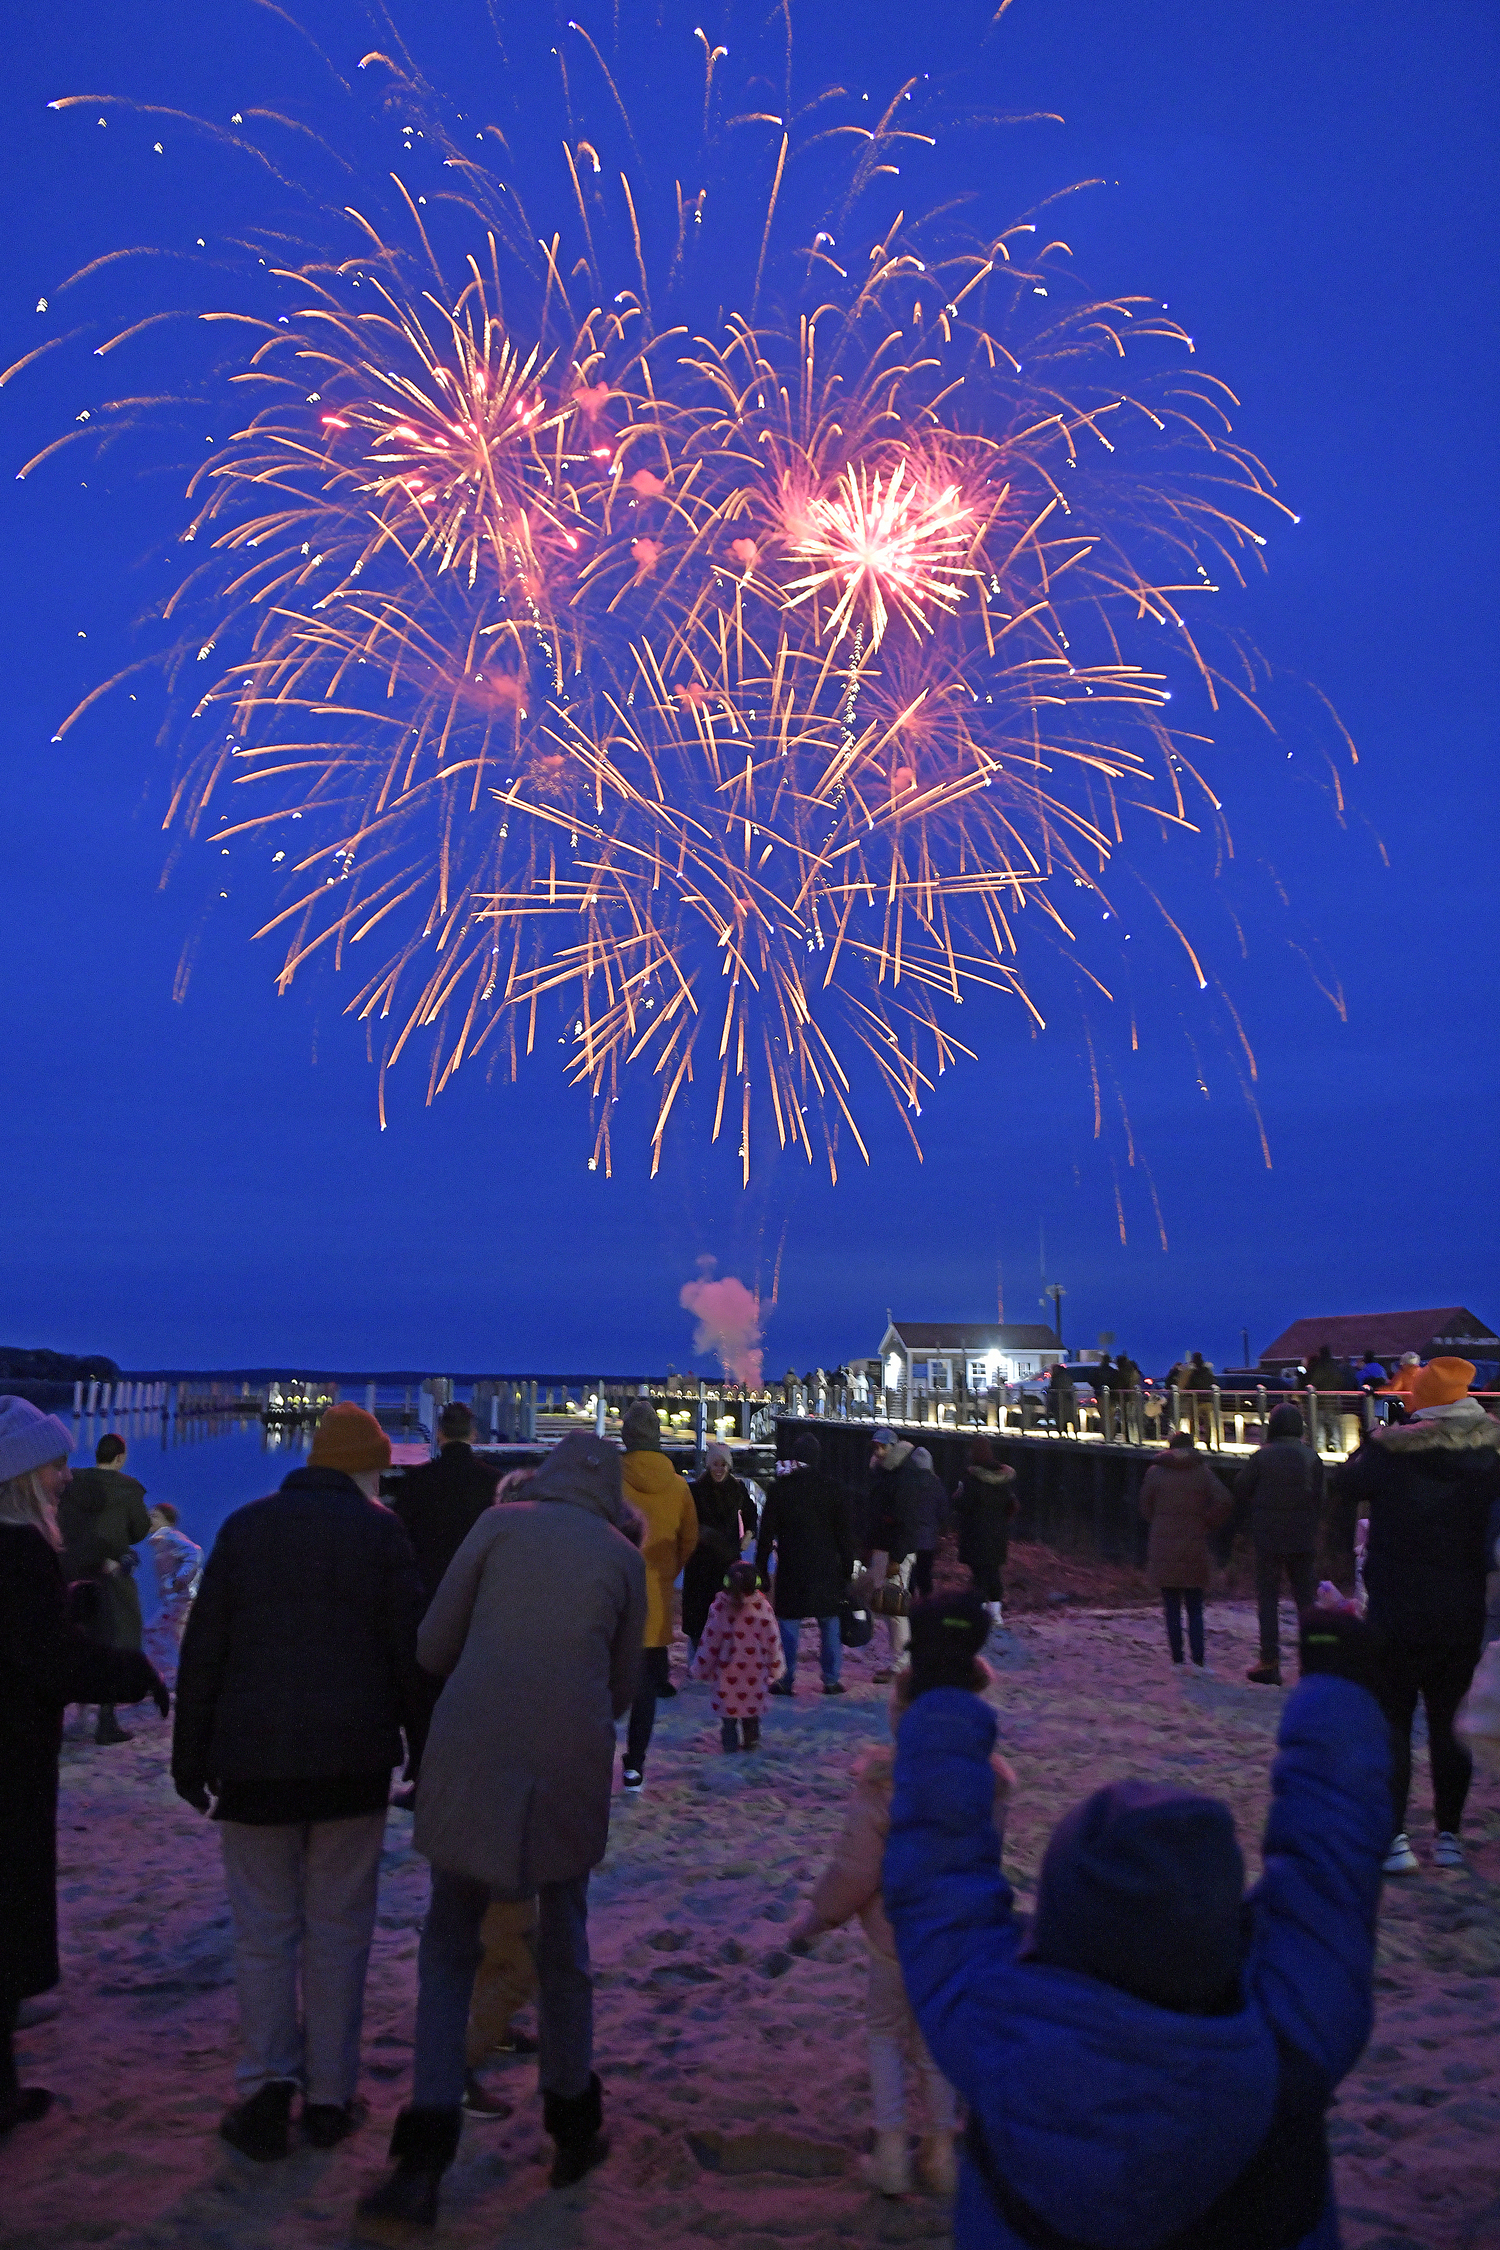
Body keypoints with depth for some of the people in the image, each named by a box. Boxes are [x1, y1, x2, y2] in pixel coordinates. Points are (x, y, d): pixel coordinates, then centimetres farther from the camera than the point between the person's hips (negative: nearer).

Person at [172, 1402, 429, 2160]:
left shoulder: (243, 1527, 5)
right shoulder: (378, 1530, -1)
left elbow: (201, 1651, 5)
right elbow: (411, 1652, -3)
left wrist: (190, 1758, 11)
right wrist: (425, 1751, 5)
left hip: (253, 1761, 1)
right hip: (353, 1761, -1)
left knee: (264, 1930, 10)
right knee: (338, 1929, 10)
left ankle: (267, 2083, 0)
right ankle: (329, 2096, 15)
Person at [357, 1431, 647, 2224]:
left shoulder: (500, 1522, 3)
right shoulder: (623, 1557, 8)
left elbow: (433, 1646, 4)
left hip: (471, 1755, -1)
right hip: (572, 1765, 1)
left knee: (448, 1949, 12)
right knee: (564, 1947, 20)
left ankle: (424, 2157, 3)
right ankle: (573, 2128, 32)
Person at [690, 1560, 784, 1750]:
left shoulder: (720, 1608, -11)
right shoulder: (763, 1609, -9)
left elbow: (709, 1642, -5)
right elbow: (773, 1642, -1)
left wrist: (701, 1668, 6)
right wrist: (776, 1668, 11)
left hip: (727, 1670, -1)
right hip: (755, 1670, 1)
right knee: (753, 1707, 16)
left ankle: (729, 1742, 9)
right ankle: (752, 1740, 20)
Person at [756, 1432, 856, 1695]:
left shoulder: (780, 1488, -3)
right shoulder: (834, 1489, 0)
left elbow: (766, 1533, -1)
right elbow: (846, 1535, 2)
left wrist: (760, 1568, 5)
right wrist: (847, 1571, 8)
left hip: (791, 1569, -1)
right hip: (827, 1570, 1)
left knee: (788, 1625, 5)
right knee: (830, 1624, 10)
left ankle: (786, 1680, 6)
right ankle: (831, 1680, 12)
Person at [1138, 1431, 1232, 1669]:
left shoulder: (1155, 1473, 1)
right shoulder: (1203, 1471, 2)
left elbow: (1146, 1509, 5)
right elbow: (1224, 1502, -8)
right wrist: (1206, 1524, 2)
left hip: (1163, 1547, 0)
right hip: (1194, 1547, 0)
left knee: (1171, 1608, 7)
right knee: (1195, 1609, 7)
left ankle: (1177, 1659, 6)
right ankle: (1198, 1660, -1)